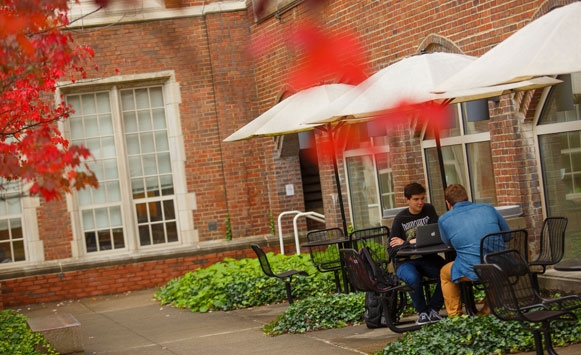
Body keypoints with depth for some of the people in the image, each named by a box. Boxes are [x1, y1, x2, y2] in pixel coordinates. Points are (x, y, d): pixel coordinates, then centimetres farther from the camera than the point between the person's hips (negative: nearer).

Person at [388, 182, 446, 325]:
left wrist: (408, 242, -15)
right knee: (413, 278, -36)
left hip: (427, 258, 2)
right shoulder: (400, 219, -4)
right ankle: (422, 312, -8)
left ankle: (433, 308, -6)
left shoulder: (429, 210, 3)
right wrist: (409, 244, -24)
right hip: (405, 261, -2)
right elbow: (392, 251, -7)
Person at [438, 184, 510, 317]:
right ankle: (488, 310, 41)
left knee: (445, 273, 29)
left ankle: (455, 315, 30)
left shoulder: (444, 220, 4)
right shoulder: (488, 208, 9)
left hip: (473, 272, -3)